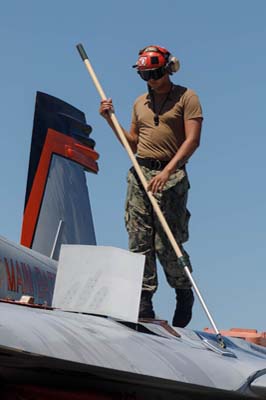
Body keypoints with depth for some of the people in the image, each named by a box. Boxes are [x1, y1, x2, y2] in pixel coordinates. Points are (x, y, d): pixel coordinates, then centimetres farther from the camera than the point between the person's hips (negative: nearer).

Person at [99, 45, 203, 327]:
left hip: (171, 176, -5)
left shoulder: (186, 97, 1)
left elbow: (193, 139, -9)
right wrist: (111, 120, 11)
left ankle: (184, 295, 15)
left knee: (166, 244, -7)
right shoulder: (140, 103, 18)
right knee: (139, 243, -2)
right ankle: (143, 302, 2)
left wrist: (167, 171, -19)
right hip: (139, 174, 5)